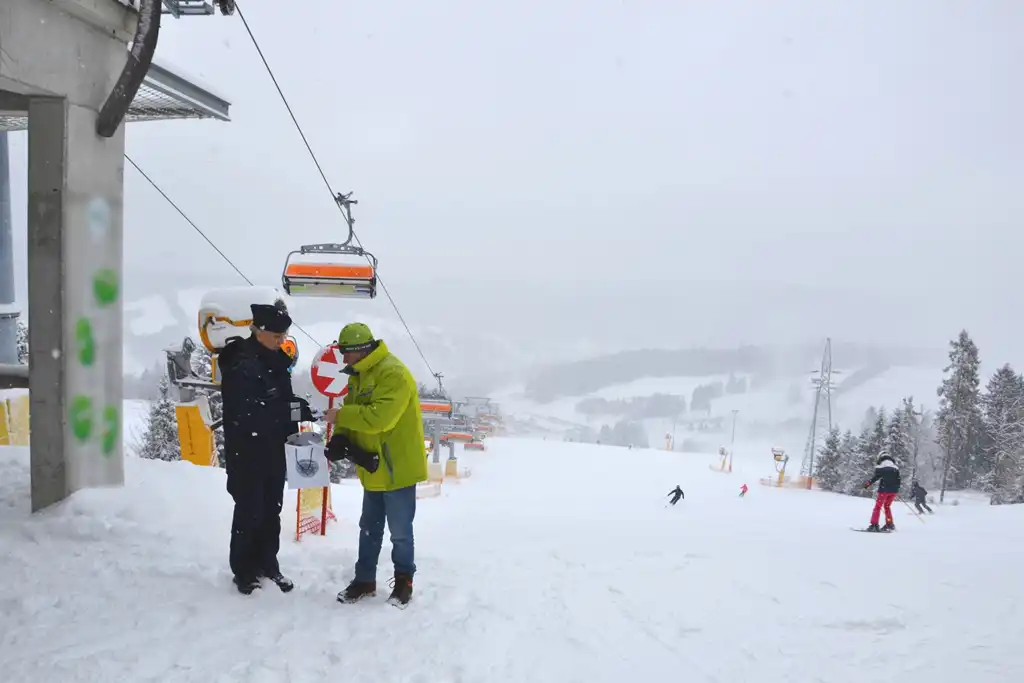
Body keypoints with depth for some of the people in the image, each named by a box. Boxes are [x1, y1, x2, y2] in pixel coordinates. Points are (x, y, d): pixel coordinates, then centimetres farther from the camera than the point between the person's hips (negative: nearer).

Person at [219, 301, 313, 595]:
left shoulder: (276, 362, 9)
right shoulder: (241, 365, -18)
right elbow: (246, 414, -27)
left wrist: (293, 432, 3)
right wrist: (292, 411, -31)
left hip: (273, 451, 8)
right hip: (247, 453, -8)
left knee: (271, 511, 14)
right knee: (250, 512, 0)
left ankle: (268, 566, 25)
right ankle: (244, 572, 12)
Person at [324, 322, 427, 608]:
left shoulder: (393, 373, -22)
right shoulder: (359, 376, 9)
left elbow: (380, 416, -32)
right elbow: (354, 411, 14)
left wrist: (340, 415, -23)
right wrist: (341, 438, -6)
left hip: (398, 469, -9)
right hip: (374, 469, 9)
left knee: (399, 531, 3)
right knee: (369, 527, 17)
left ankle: (404, 582, 20)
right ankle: (365, 580, 29)